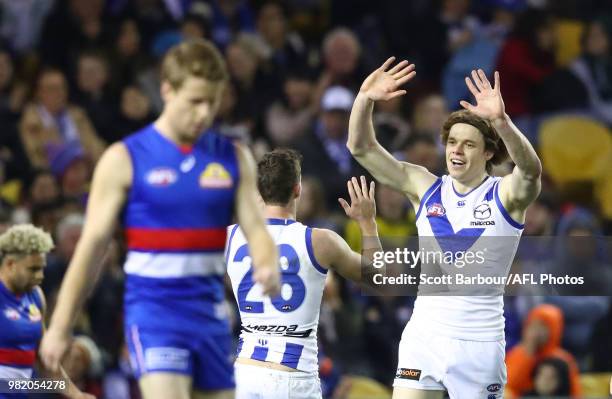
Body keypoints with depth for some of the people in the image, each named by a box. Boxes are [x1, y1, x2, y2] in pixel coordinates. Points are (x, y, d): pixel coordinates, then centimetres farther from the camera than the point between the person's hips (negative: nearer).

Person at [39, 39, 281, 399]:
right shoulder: (125, 159, -4)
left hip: (210, 312, 5)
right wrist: (60, 327, 0)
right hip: (154, 311, -5)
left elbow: (256, 228, 1)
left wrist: (268, 268, -24)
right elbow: (93, 244, -1)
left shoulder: (234, 159, 6)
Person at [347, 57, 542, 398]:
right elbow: (362, 148, 1)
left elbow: (531, 169, -29)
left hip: (479, 343, -3)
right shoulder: (425, 188, 5)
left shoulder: (506, 195, -6)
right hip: (423, 337, 3)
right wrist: (365, 100, -18)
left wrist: (501, 121, -46)